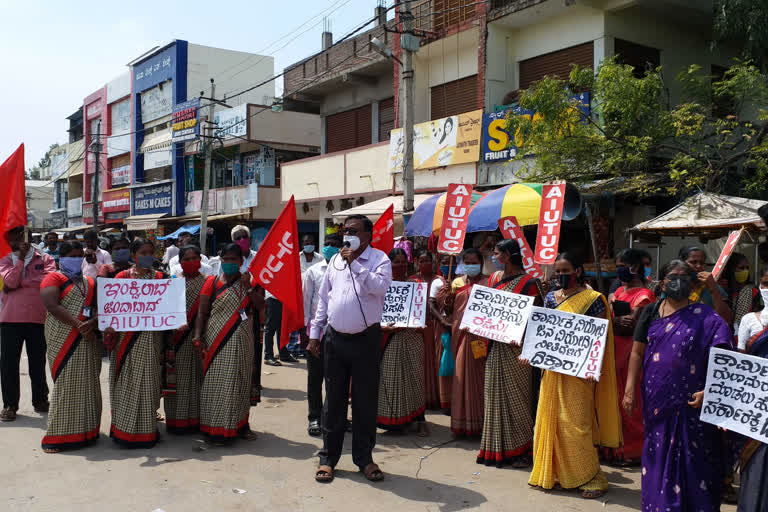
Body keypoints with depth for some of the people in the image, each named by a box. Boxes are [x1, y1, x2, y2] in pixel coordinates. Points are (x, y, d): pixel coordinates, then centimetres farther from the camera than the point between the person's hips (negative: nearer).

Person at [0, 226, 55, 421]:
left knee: (38, 361, 8)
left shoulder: (45, 259, 7)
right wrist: (21, 258, -8)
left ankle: (40, 400, 23)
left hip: (37, 318, -1)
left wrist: (18, 284, -9)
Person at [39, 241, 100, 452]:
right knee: (66, 385, -6)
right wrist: (78, 325, -20)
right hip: (63, 340, -5)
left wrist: (92, 323, -12)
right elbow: (52, 306, -14)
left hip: (88, 341, 5)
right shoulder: (53, 278, 2)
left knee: (88, 385, 5)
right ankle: (57, 436, 0)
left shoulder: (89, 282, 20)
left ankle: (85, 431, 13)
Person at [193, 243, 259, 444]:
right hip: (217, 340, -2)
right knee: (217, 381, -1)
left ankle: (240, 424, 22)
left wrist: (248, 287, -11)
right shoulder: (212, 282, 3)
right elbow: (202, 312, -2)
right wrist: (197, 336, -13)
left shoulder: (248, 281, 8)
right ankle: (216, 429, 7)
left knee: (240, 381, 9)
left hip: (241, 340, 2)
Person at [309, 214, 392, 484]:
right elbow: (324, 298, 14)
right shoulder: (335, 261, 10)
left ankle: (364, 458, 20)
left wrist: (354, 263, -21)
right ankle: (328, 457, 20)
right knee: (334, 400, 9)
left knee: (365, 401, 5)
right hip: (335, 338, 4)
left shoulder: (379, 259, -4)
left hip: (366, 339, -3)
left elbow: (379, 287, -24)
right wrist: (315, 333, 11)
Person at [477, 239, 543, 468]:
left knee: (516, 397, -1)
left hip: (515, 348, -7)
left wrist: (521, 338, -23)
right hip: (495, 346, 7)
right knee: (495, 395, 11)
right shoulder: (494, 278, 12)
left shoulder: (528, 282, -9)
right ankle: (497, 448, 22)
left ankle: (522, 449, 11)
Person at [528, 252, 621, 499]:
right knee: (550, 420, 10)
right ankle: (554, 472, 23)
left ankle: (591, 477, 9)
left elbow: (601, 337, -9)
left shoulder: (592, 299, -7)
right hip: (553, 369, 6)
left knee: (575, 423, -5)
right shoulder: (550, 298, 9)